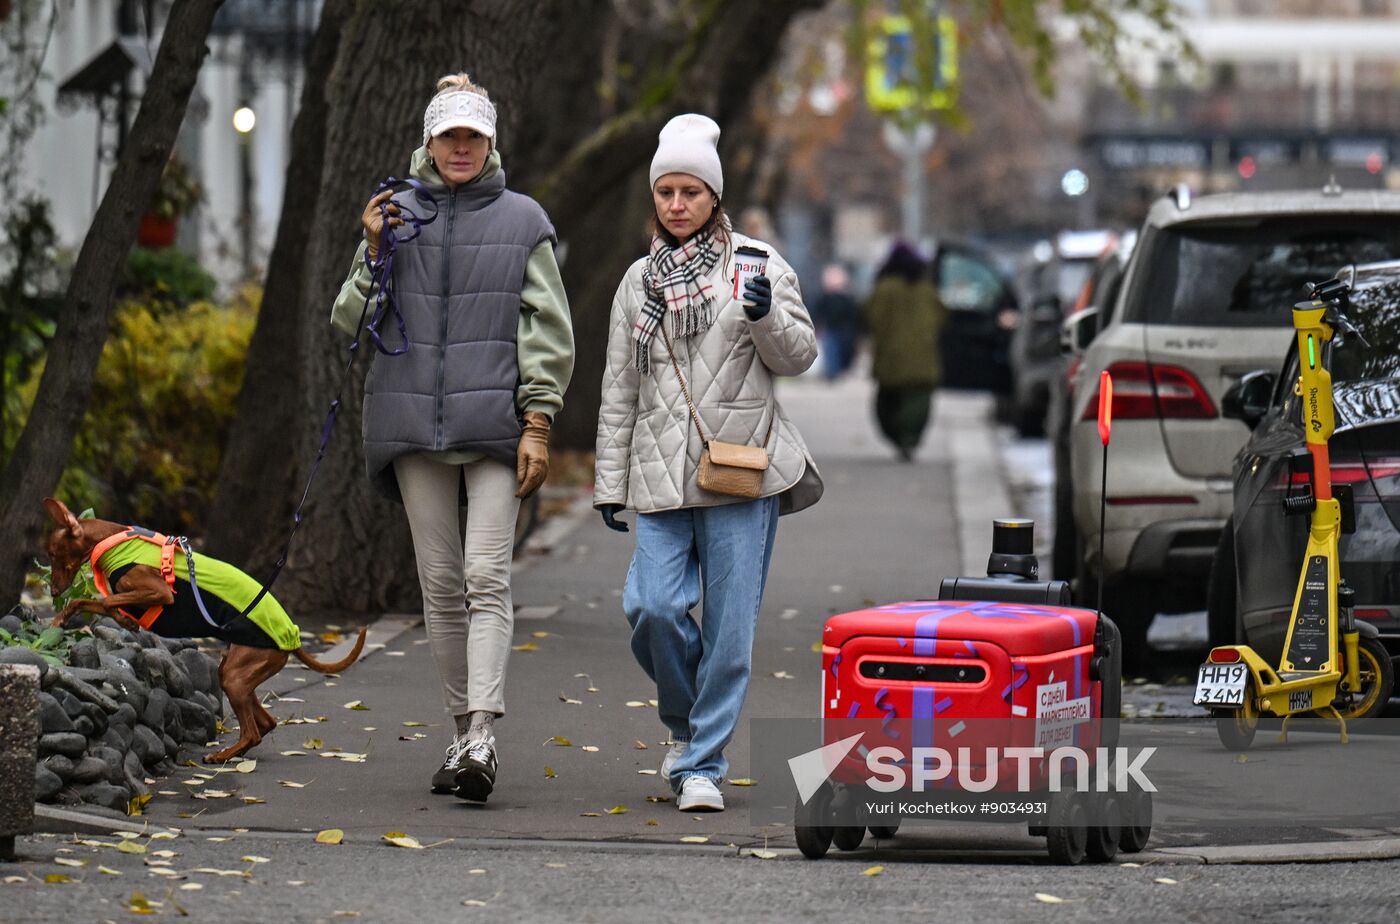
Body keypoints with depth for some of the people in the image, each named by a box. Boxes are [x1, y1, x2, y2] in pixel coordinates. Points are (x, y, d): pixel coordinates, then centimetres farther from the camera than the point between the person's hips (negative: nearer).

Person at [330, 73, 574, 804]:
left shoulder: (522, 221, 5)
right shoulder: (395, 214, 9)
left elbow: (548, 330, 4)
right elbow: (351, 322, 9)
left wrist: (537, 424, -4)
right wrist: (374, 255, -7)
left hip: (494, 424, -2)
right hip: (414, 424, 2)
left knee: (487, 579, -12)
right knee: (441, 583, 5)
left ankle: (482, 734, -20)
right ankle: (461, 728, 12)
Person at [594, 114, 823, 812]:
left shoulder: (757, 264, 6)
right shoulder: (639, 283, 16)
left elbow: (798, 356, 5)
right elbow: (619, 389, 18)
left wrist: (766, 316, -16)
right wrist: (609, 482, 14)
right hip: (661, 477, 3)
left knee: (730, 623, -4)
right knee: (653, 609, -12)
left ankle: (701, 764, 4)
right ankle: (685, 723, 15)